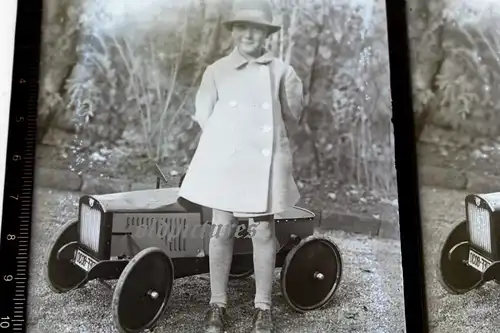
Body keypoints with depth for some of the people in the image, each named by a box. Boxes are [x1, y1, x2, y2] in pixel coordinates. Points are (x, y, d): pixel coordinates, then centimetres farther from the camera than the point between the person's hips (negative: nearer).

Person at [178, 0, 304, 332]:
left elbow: (292, 118, 9)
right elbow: (204, 116, 6)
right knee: (222, 230, 6)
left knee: (263, 232, 4)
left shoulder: (281, 71, 3)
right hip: (224, 160, 1)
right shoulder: (216, 71, 4)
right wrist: (231, 135, 2)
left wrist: (277, 114, -5)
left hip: (264, 161, 0)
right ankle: (218, 305, 19)